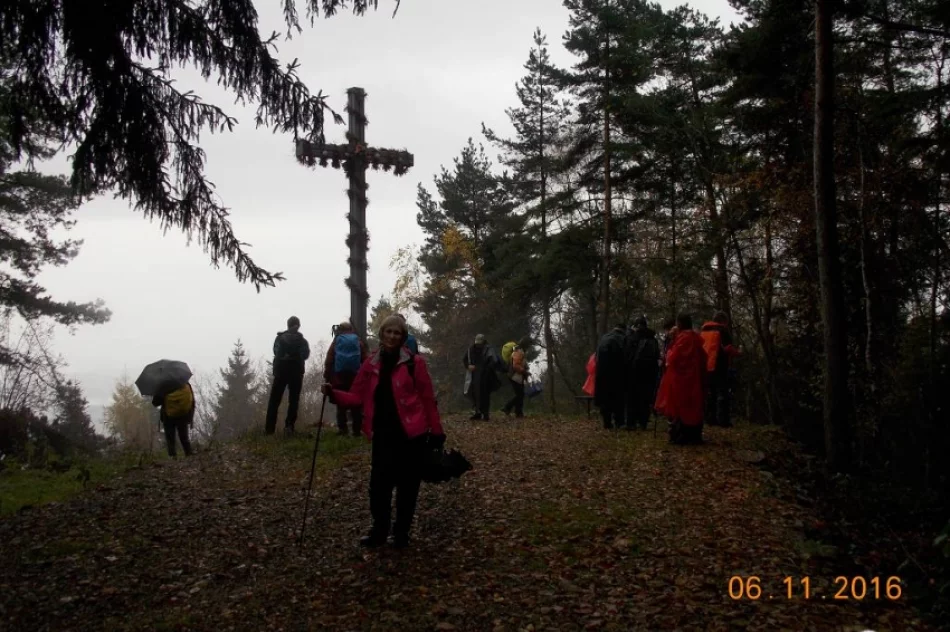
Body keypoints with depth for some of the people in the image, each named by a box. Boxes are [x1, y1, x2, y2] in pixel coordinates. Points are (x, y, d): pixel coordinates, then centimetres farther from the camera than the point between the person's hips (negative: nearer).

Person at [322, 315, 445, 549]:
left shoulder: (415, 363, -7)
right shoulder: (371, 364, 5)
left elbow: (428, 399, -5)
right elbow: (357, 397, 7)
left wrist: (436, 431, -5)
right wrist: (333, 394, -10)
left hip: (411, 433, -3)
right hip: (383, 433, 3)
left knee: (407, 485, 6)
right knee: (379, 483, 2)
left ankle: (402, 532, 21)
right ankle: (379, 530, 19)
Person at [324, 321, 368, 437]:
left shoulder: (336, 342, 3)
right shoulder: (359, 342, 5)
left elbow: (328, 362, -2)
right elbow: (366, 361, -1)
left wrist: (327, 378, 1)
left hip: (339, 379, 0)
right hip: (356, 379, 0)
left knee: (341, 406, 6)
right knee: (356, 406, 6)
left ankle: (342, 430, 3)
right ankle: (356, 430, 5)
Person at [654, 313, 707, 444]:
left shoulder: (682, 338, -14)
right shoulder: (697, 338, 9)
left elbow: (673, 358, -14)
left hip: (680, 379, -8)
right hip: (694, 379, 8)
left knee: (679, 407, -2)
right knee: (693, 406, 10)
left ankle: (679, 436, -3)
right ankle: (694, 436, 12)